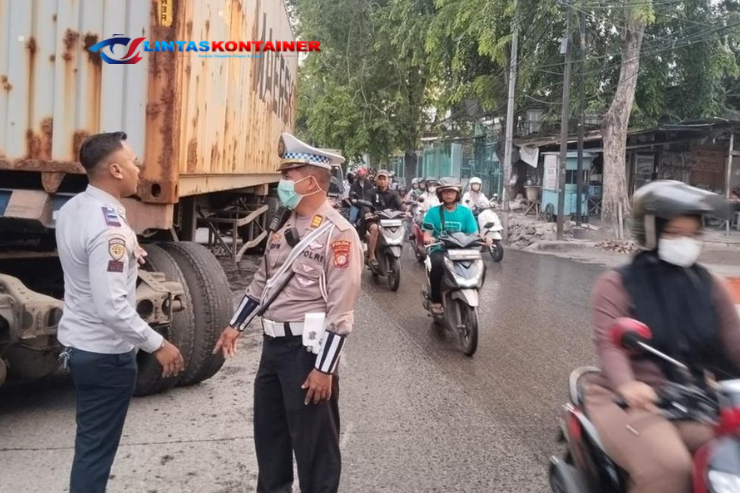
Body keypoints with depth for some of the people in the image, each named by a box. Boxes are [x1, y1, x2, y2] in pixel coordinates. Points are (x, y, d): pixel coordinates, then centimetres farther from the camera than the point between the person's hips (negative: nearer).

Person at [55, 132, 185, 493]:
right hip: (105, 352, -9)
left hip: (77, 341, 9)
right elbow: (112, 306, -30)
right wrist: (157, 345, -22)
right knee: (96, 448, 7)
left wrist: (127, 258, 7)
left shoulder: (72, 209, 2)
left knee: (90, 441, 24)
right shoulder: (108, 227, -27)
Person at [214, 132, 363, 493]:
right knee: (268, 432, 22)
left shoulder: (337, 234, -17)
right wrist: (236, 326, 20)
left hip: (307, 349, -9)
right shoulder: (286, 229, 10)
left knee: (314, 444, 6)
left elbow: (341, 308, -21)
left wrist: (324, 369, -21)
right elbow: (262, 281, 20)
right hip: (273, 344, 9)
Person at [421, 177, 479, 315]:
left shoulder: (466, 212, 9)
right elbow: (426, 234, -1)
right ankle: (436, 300, -21)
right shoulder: (433, 212, 6)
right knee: (437, 263, -36)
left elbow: (474, 234, 4)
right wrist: (428, 239, -25)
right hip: (439, 250, -2)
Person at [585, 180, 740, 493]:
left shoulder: (711, 287, 12)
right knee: (667, 467, -30)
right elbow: (609, 344, -16)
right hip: (630, 401, -4)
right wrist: (626, 384, -37)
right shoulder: (616, 285, -3)